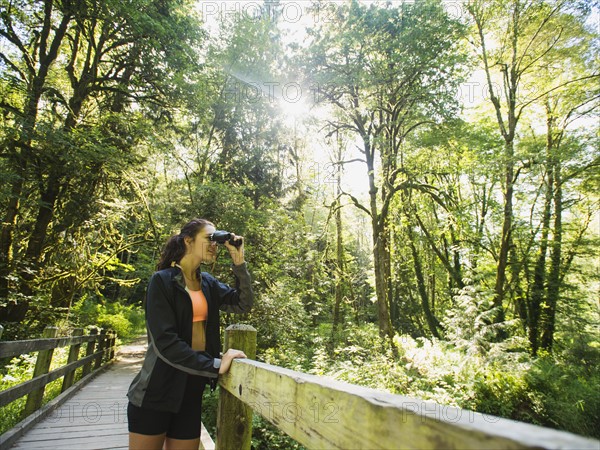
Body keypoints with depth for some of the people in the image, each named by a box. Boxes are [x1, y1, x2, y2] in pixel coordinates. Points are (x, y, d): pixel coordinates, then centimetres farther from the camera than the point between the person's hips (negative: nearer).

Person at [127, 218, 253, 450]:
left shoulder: (208, 283, 7)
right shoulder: (162, 280, -12)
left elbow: (244, 303, 3)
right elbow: (165, 341, -20)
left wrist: (239, 262, -7)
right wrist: (215, 365, -22)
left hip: (192, 390, 5)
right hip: (156, 392, -5)